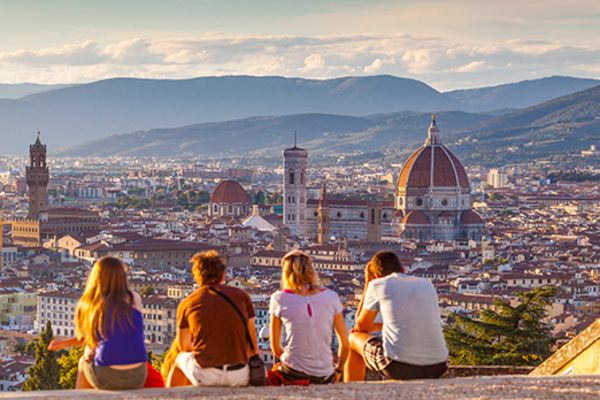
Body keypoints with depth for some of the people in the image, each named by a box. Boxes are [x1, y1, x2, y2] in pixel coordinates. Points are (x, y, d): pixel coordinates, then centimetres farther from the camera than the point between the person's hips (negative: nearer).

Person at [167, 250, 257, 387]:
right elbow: (252, 346, 8)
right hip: (240, 377, 1)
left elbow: (184, 347, 15)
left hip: (205, 376, -1)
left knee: (180, 358, 31)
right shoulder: (241, 295, 6)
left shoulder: (186, 304, 4)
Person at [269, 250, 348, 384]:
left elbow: (276, 348, 5)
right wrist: (338, 370, 23)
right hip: (325, 377, 3)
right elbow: (345, 344, 6)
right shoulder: (331, 297, 2)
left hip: (292, 374, -3)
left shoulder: (279, 299, -3)